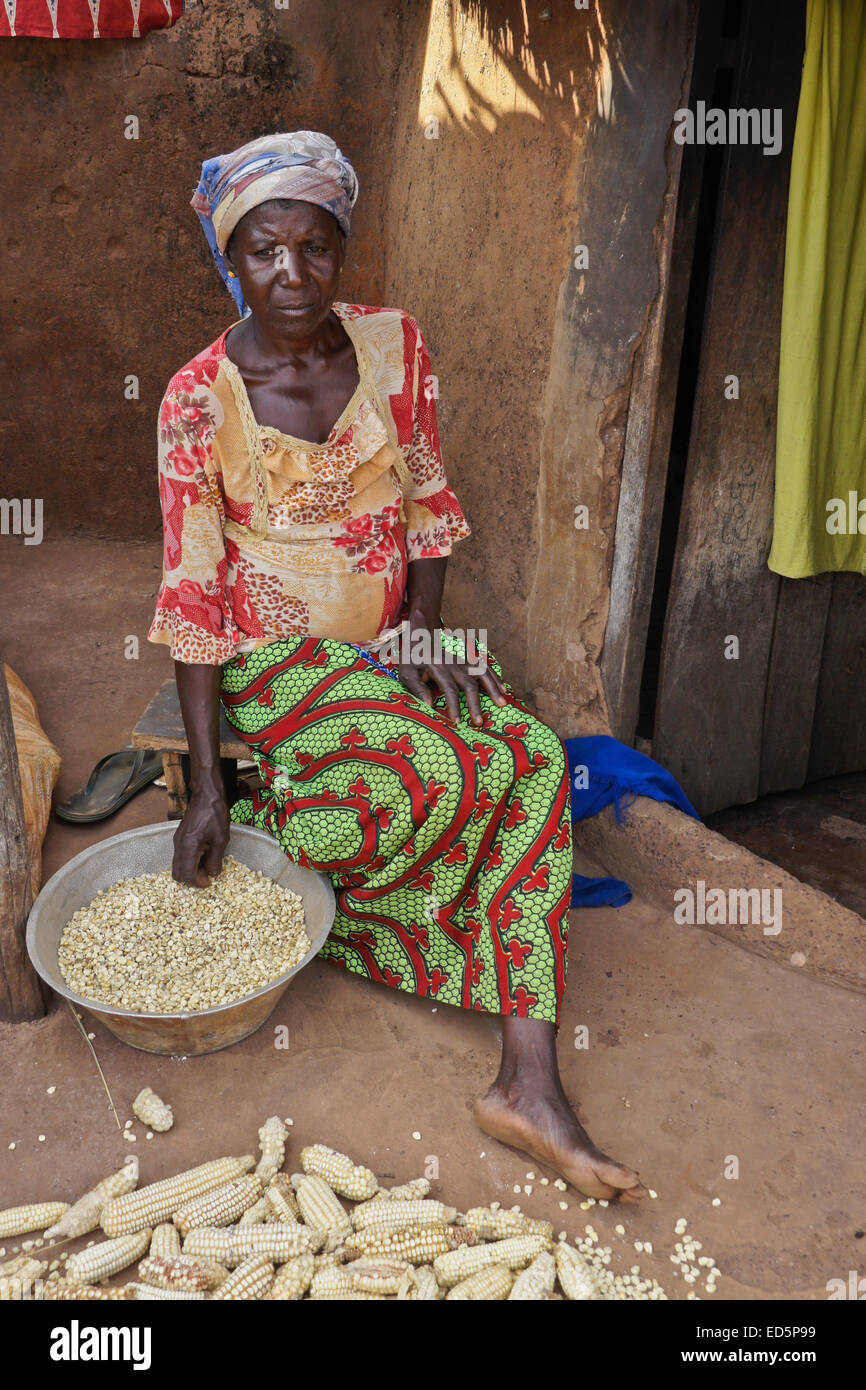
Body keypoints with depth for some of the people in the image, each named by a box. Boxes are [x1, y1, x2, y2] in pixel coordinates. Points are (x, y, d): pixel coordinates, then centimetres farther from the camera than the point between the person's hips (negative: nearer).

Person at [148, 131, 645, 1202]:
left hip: (391, 638, 5)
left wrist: (426, 634, -9)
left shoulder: (393, 345, 0)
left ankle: (530, 1078, -20)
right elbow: (193, 592, -12)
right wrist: (204, 790, -15)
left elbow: (426, 500, 8)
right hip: (275, 655, -4)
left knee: (535, 757, -21)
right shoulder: (200, 398, -11)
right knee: (447, 772, -30)